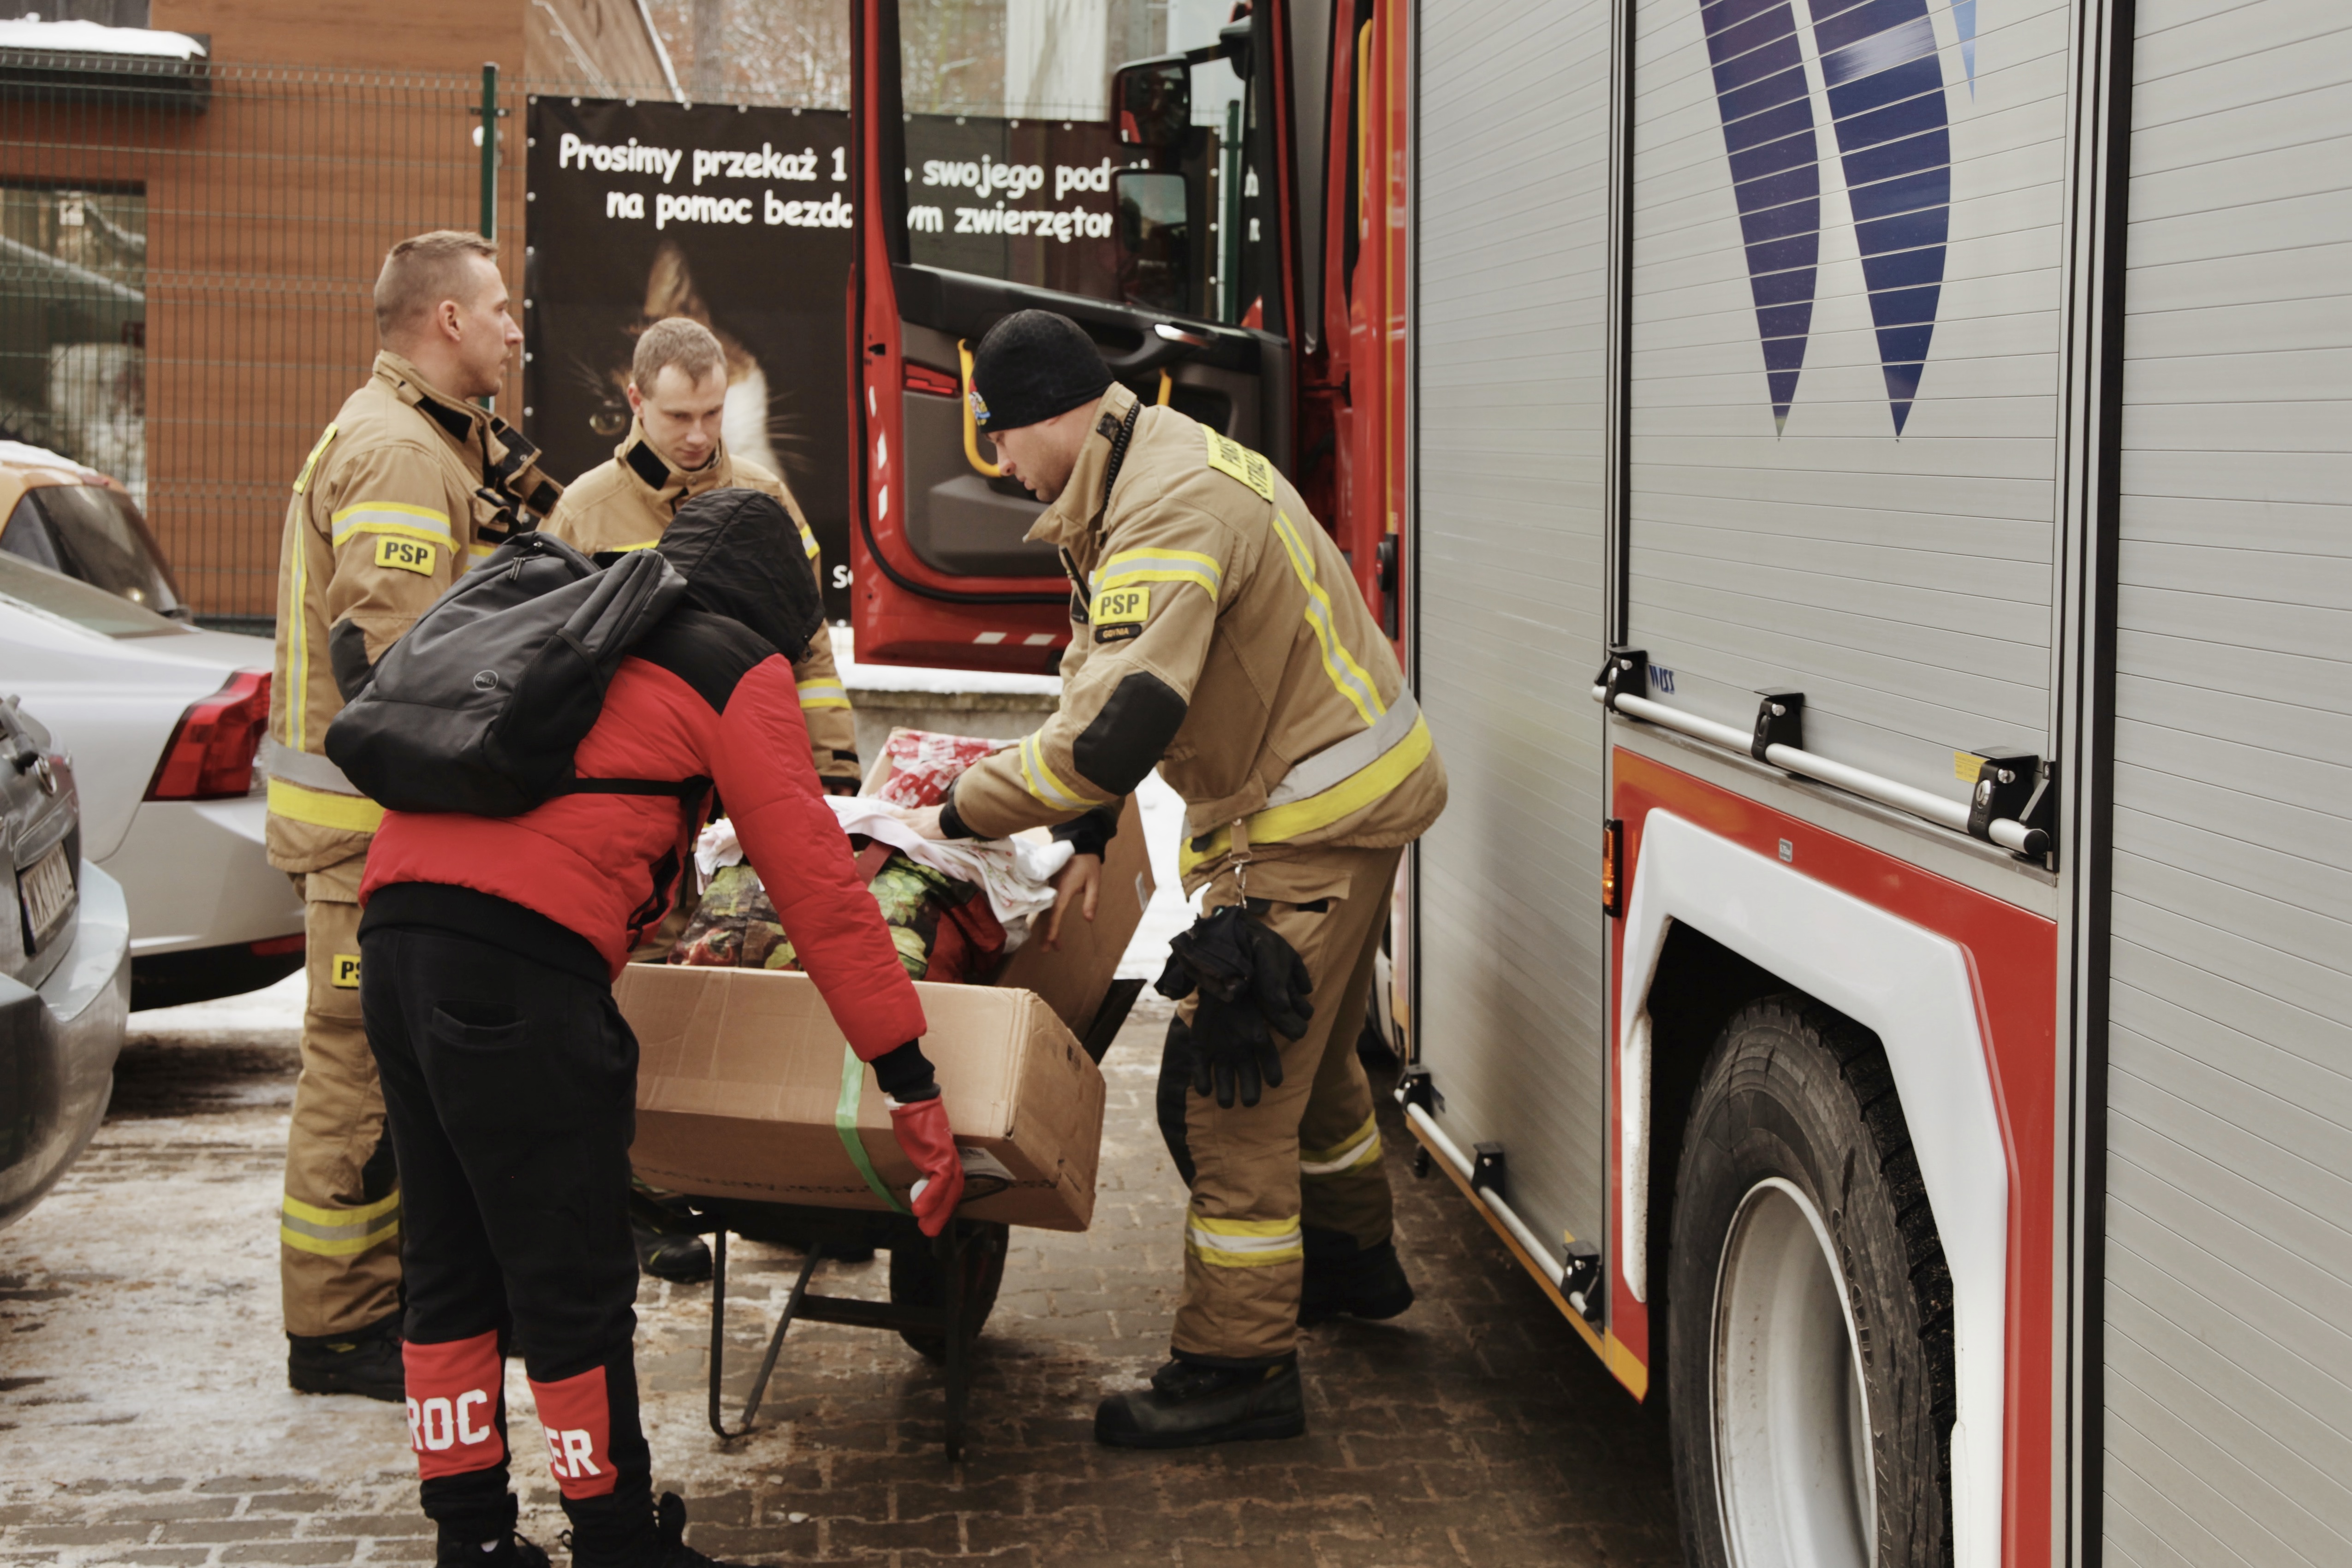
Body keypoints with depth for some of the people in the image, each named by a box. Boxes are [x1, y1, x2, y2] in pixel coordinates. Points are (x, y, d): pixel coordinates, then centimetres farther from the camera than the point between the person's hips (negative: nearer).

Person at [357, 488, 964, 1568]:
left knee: (450, 1264, 16)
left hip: (394, 925, 8)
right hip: (521, 954, -8)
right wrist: (913, 1086, 4)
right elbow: (816, 884, 3)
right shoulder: (740, 672, 8)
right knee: (573, 1286, 2)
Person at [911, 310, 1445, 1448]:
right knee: (1304, 1048, 26)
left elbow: (1115, 729, -35)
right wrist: (1091, 833, 10)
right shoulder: (1153, 471, 8)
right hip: (1340, 794, 11)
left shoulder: (1171, 511, -27)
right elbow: (1106, 678, 15)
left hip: (1313, 821, -11)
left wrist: (963, 812, -24)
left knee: (1230, 1079, -7)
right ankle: (1352, 1258, 45)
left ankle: (1238, 1365, 0)